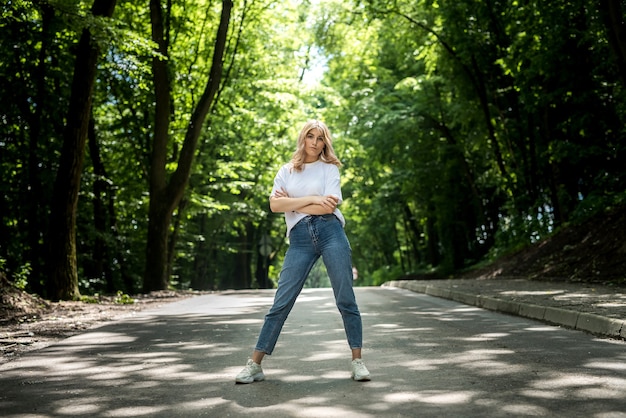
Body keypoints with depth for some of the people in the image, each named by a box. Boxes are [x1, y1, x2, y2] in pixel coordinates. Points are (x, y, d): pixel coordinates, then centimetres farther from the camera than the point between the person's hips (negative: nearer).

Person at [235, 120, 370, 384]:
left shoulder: (329, 169, 10)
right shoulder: (286, 172, 16)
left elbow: (329, 206, -6)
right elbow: (274, 205, -1)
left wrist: (291, 202, -1)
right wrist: (311, 199, -7)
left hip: (330, 232, -1)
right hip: (299, 239, 1)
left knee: (346, 300, 1)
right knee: (281, 302, 0)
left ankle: (357, 361, 11)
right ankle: (254, 364, 6)